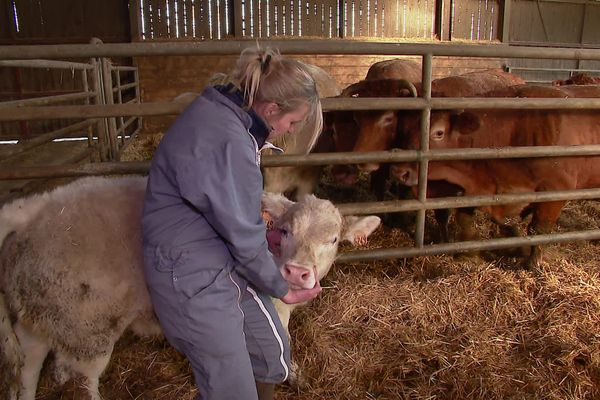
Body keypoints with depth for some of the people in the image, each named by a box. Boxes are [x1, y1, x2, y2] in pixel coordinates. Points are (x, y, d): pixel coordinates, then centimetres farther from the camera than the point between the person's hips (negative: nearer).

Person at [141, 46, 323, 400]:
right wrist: (282, 289, -4)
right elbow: (245, 238, -19)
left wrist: (261, 233, 7)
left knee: (273, 351, 15)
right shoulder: (229, 142, -28)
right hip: (191, 273, -9)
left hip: (223, 254, 9)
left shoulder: (222, 112, 2)